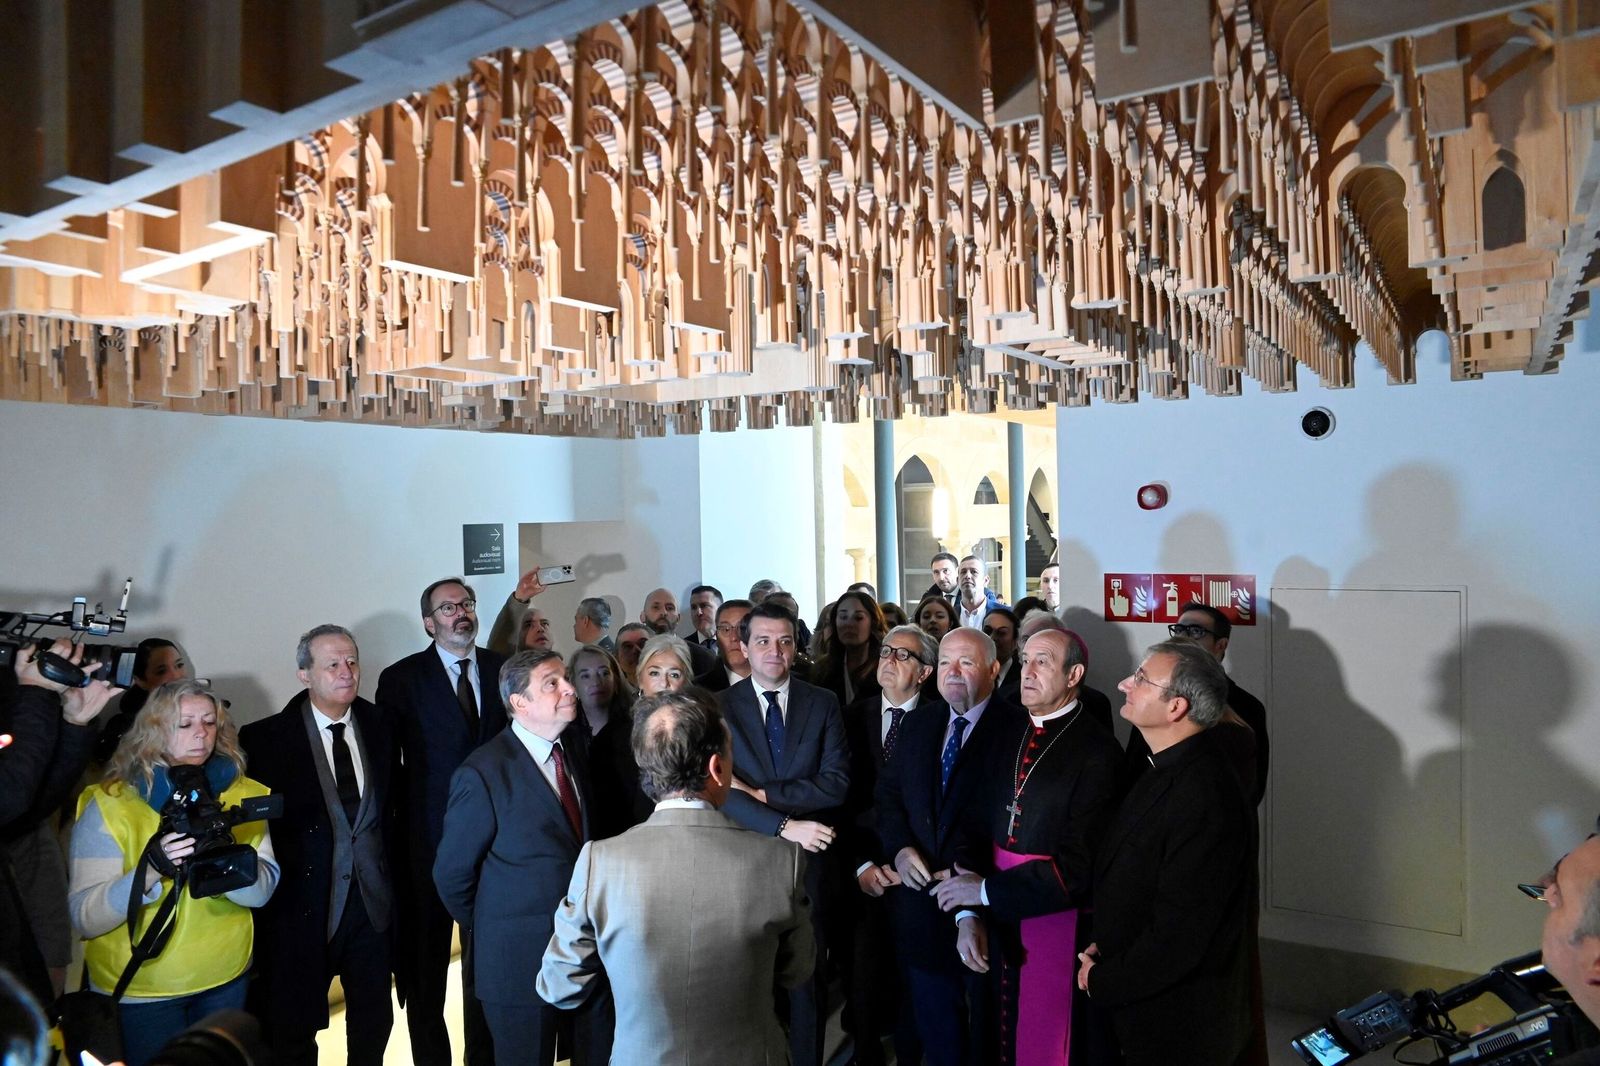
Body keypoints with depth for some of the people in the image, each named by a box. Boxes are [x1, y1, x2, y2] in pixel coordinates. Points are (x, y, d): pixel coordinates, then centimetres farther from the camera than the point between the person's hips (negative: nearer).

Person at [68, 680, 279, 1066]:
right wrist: (151, 869, -34)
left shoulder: (241, 793, -4)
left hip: (227, 979, 3)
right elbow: (84, 918, -18)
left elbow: (264, 889, -11)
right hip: (140, 992, -3)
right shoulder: (110, 804, -12)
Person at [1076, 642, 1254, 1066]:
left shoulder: (1204, 800, -30)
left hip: (1178, 1028, -8)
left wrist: (1101, 982, -14)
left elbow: (1176, 938, -27)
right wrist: (1103, 948, -1)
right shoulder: (1170, 769, 0)